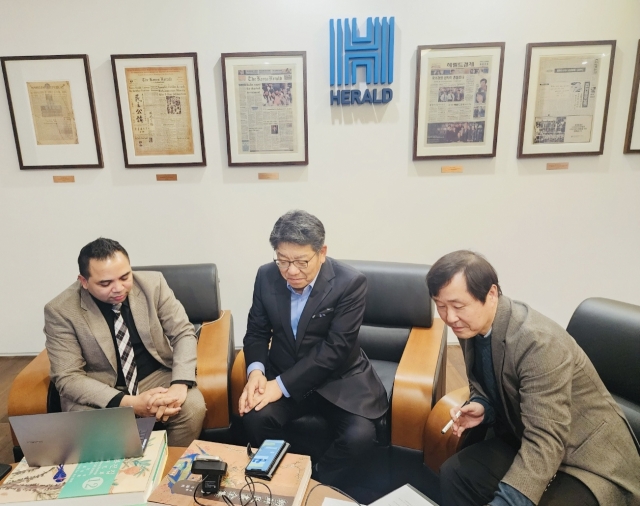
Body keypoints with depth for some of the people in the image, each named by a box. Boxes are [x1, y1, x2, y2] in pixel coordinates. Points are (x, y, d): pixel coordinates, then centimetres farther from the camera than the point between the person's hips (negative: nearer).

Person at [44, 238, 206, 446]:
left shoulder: (153, 283, -10)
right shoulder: (60, 310, -15)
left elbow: (183, 333, -6)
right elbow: (68, 378, -15)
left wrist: (180, 385, -25)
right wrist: (130, 403, -29)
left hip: (156, 377, 2)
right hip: (98, 392, -1)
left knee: (193, 407, -26)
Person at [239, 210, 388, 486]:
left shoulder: (350, 282, -18)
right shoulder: (266, 276, -5)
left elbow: (335, 348, -22)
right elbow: (257, 330, 5)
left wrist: (283, 385, -26)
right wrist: (256, 369, -17)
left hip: (338, 377, -2)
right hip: (281, 374, 3)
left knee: (360, 434, -24)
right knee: (256, 417, -24)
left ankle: (320, 480, 8)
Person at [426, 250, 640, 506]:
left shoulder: (539, 342, -31)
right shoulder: (471, 327, -7)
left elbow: (545, 442, -33)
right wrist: (481, 407, -13)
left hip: (588, 457, -7)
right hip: (525, 440, 7)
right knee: (454, 473, -9)